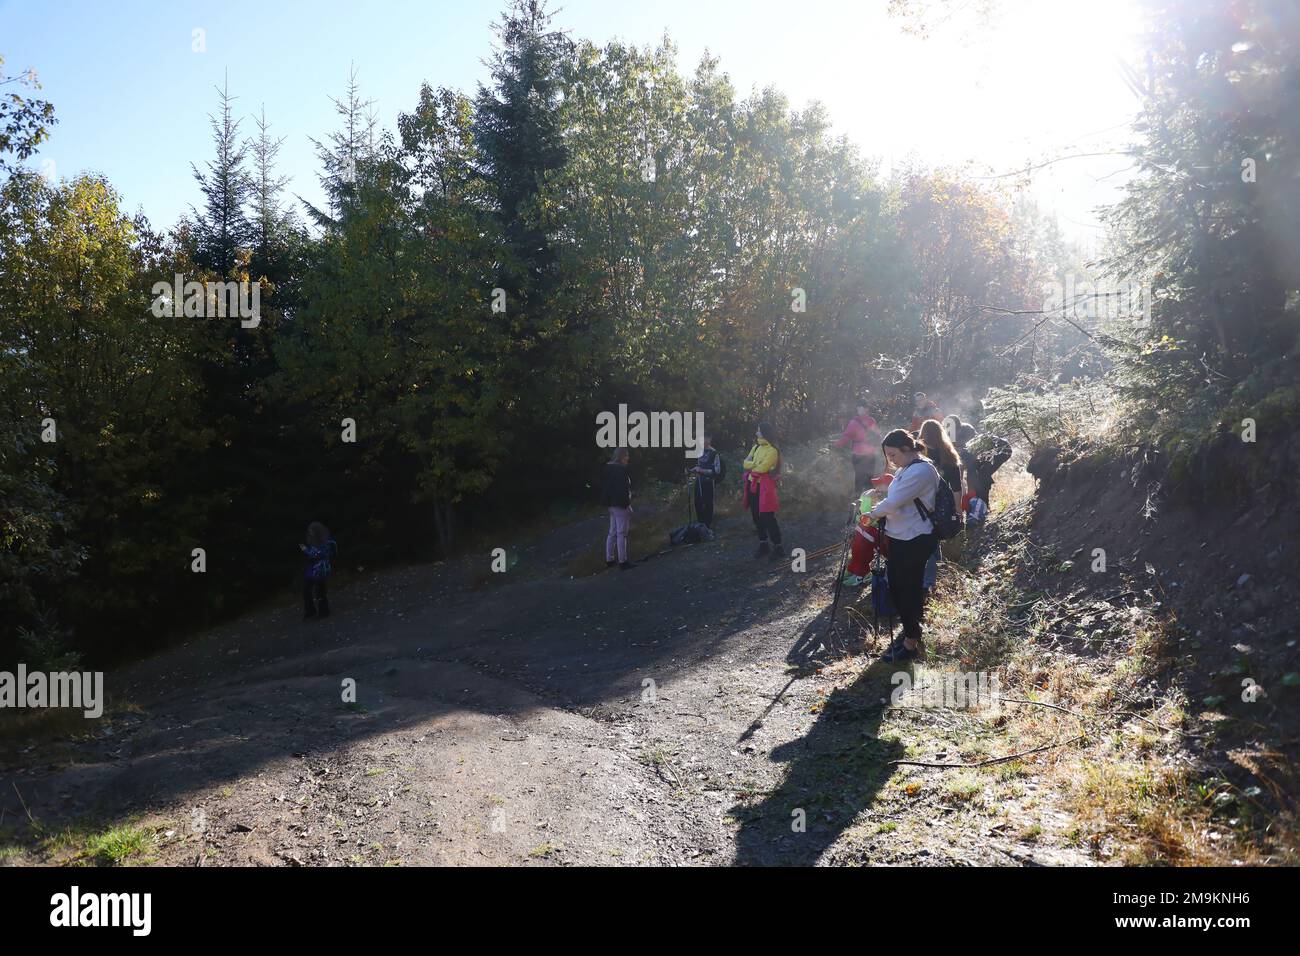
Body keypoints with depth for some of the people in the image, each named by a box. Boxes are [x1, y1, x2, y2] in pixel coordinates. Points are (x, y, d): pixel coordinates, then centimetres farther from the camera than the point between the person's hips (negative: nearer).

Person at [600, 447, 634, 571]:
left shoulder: (608, 468, 11)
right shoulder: (620, 470, -17)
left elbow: (604, 487, 14)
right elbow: (622, 489, -22)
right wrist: (627, 505, -18)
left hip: (611, 505, 10)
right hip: (621, 505, -10)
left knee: (612, 533, 16)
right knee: (622, 533, -4)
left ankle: (609, 560, 21)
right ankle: (622, 562, 0)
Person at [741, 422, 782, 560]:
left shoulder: (772, 451, -13)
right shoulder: (755, 447, 12)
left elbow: (762, 468, -22)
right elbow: (746, 463, 3)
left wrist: (751, 464, -5)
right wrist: (757, 464, -14)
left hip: (764, 487, -8)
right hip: (752, 485, 8)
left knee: (768, 517, -7)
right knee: (757, 517, 12)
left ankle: (777, 547, 3)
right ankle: (763, 545, 24)